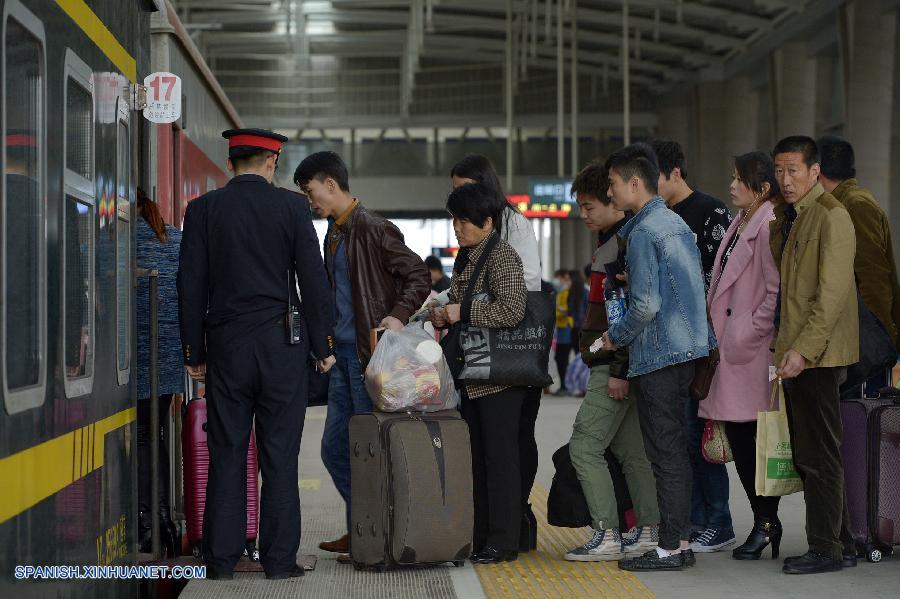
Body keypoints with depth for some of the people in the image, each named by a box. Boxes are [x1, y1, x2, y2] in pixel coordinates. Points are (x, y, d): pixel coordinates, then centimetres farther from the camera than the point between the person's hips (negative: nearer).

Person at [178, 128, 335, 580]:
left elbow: (191, 284, 2)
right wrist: (322, 346, 5)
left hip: (226, 345, 1)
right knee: (280, 455, 3)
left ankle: (221, 558, 8)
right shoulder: (291, 207, -2)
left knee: (227, 454, 6)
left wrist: (194, 352, 8)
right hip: (282, 344, -1)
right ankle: (279, 558, 5)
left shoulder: (203, 209, 2)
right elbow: (313, 280, -3)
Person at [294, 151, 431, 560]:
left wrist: (399, 316, -25)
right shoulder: (333, 234, 16)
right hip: (343, 354, 9)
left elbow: (419, 276, -12)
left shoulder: (373, 230, -11)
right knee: (334, 447, 11)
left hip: (369, 352, -9)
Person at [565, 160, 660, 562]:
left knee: (584, 446, -8)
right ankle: (649, 531, 15)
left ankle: (607, 535, -6)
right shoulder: (611, 242, 17)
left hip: (615, 367, -10)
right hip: (616, 366, 10)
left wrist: (619, 371, -21)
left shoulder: (626, 244, -16)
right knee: (629, 449, 11)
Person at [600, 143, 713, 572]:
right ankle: (680, 541, 16)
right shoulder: (677, 223, 14)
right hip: (687, 348, 9)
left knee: (665, 452, -5)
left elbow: (645, 306, -19)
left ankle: (670, 548, -2)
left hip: (658, 356, -9)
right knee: (676, 449, 12)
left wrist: (615, 336, -3)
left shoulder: (643, 233, -14)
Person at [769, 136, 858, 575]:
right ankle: (841, 544, 20)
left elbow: (832, 293, -18)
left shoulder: (830, 216, -12)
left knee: (819, 456, -4)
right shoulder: (784, 216, 17)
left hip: (817, 356, -9)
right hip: (794, 352, 9)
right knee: (807, 455, 12)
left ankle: (826, 550, 3)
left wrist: (803, 350, -22)